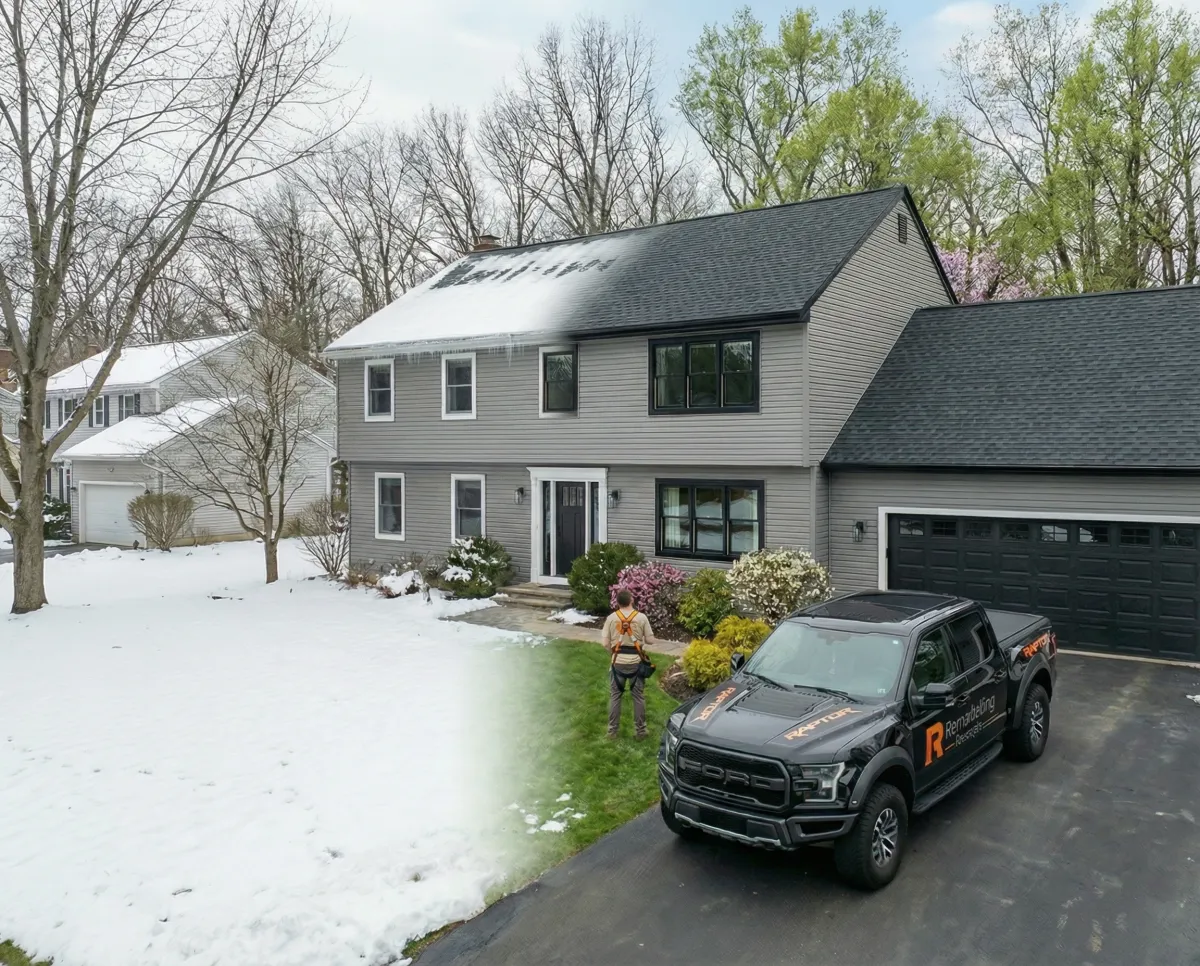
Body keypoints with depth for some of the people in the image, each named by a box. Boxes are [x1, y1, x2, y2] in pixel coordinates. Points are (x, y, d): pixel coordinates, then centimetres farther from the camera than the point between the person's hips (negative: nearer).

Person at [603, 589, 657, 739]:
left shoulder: (611, 618, -4)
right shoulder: (641, 617, -6)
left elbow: (606, 643, -4)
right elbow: (651, 640, -2)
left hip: (618, 662, 1)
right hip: (636, 661, 0)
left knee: (615, 696, 11)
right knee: (639, 696, 11)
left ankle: (612, 730, 17)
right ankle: (640, 730, 17)